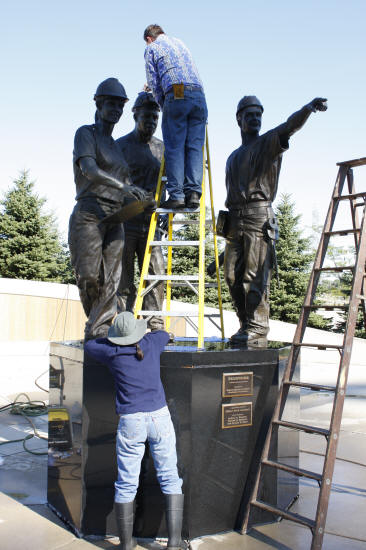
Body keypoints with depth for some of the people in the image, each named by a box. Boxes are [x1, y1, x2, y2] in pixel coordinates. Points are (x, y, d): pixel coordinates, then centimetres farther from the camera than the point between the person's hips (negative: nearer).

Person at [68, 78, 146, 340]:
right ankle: (97, 322, 13)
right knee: (88, 274, -9)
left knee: (111, 280, -5)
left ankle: (99, 331, -3)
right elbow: (89, 169, -13)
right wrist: (123, 186, -24)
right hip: (90, 213, -5)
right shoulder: (86, 133, 5)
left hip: (115, 217, 6)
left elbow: (126, 181, 25)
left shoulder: (116, 145, 25)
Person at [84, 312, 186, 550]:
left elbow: (89, 345, 19)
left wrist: (114, 341, 29)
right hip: (160, 416, 1)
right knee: (170, 478, 10)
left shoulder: (113, 353, -2)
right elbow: (165, 334, 28)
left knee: (127, 484, 8)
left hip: (131, 422, -1)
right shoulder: (152, 343, 2)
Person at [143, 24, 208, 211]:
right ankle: (193, 193, -9)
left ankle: (176, 195, -11)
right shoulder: (180, 43, 30)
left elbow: (154, 82, 6)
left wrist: (163, 105, 17)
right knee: (195, 147, 0)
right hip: (199, 94, 4)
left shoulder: (151, 48, 14)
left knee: (174, 148, -4)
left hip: (176, 95, -4)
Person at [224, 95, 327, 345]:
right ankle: (246, 325, 15)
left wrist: (309, 107, -34)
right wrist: (226, 223, 20)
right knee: (233, 277, 5)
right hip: (235, 219, 7)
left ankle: (258, 330, -6)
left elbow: (290, 126, -14)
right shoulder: (233, 158, 26)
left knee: (255, 278, -10)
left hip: (258, 216, -7)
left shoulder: (269, 143, 7)